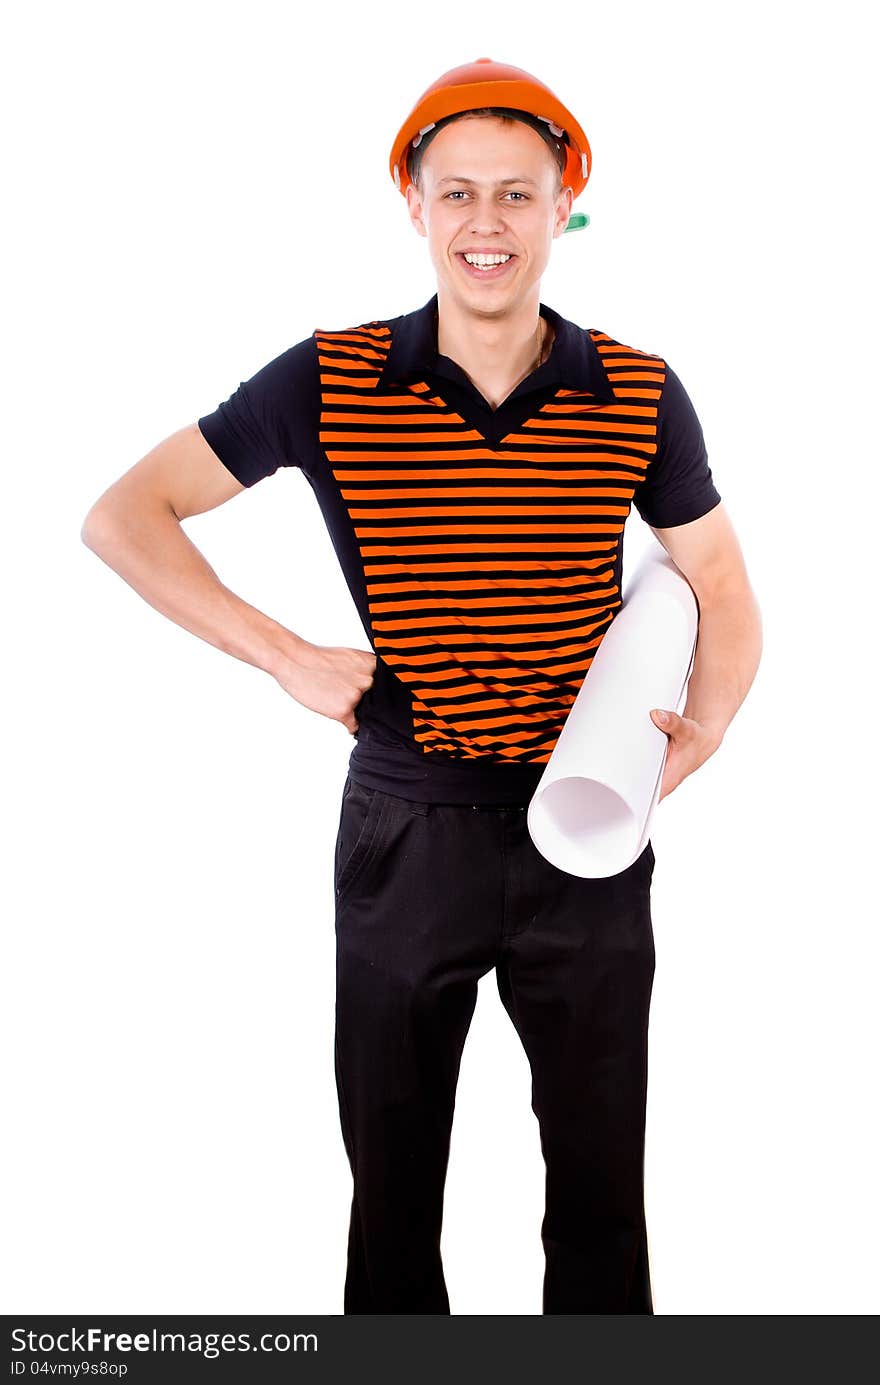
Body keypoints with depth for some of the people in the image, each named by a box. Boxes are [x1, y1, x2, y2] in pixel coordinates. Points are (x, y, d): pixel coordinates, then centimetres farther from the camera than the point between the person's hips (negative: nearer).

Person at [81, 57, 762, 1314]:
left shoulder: (639, 397, -3)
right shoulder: (330, 384, -6)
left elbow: (725, 600, 6)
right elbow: (121, 518, -2)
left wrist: (700, 730, -15)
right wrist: (287, 658, -11)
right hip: (406, 832, 0)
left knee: (600, 1183, 13)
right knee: (393, 1177, 16)